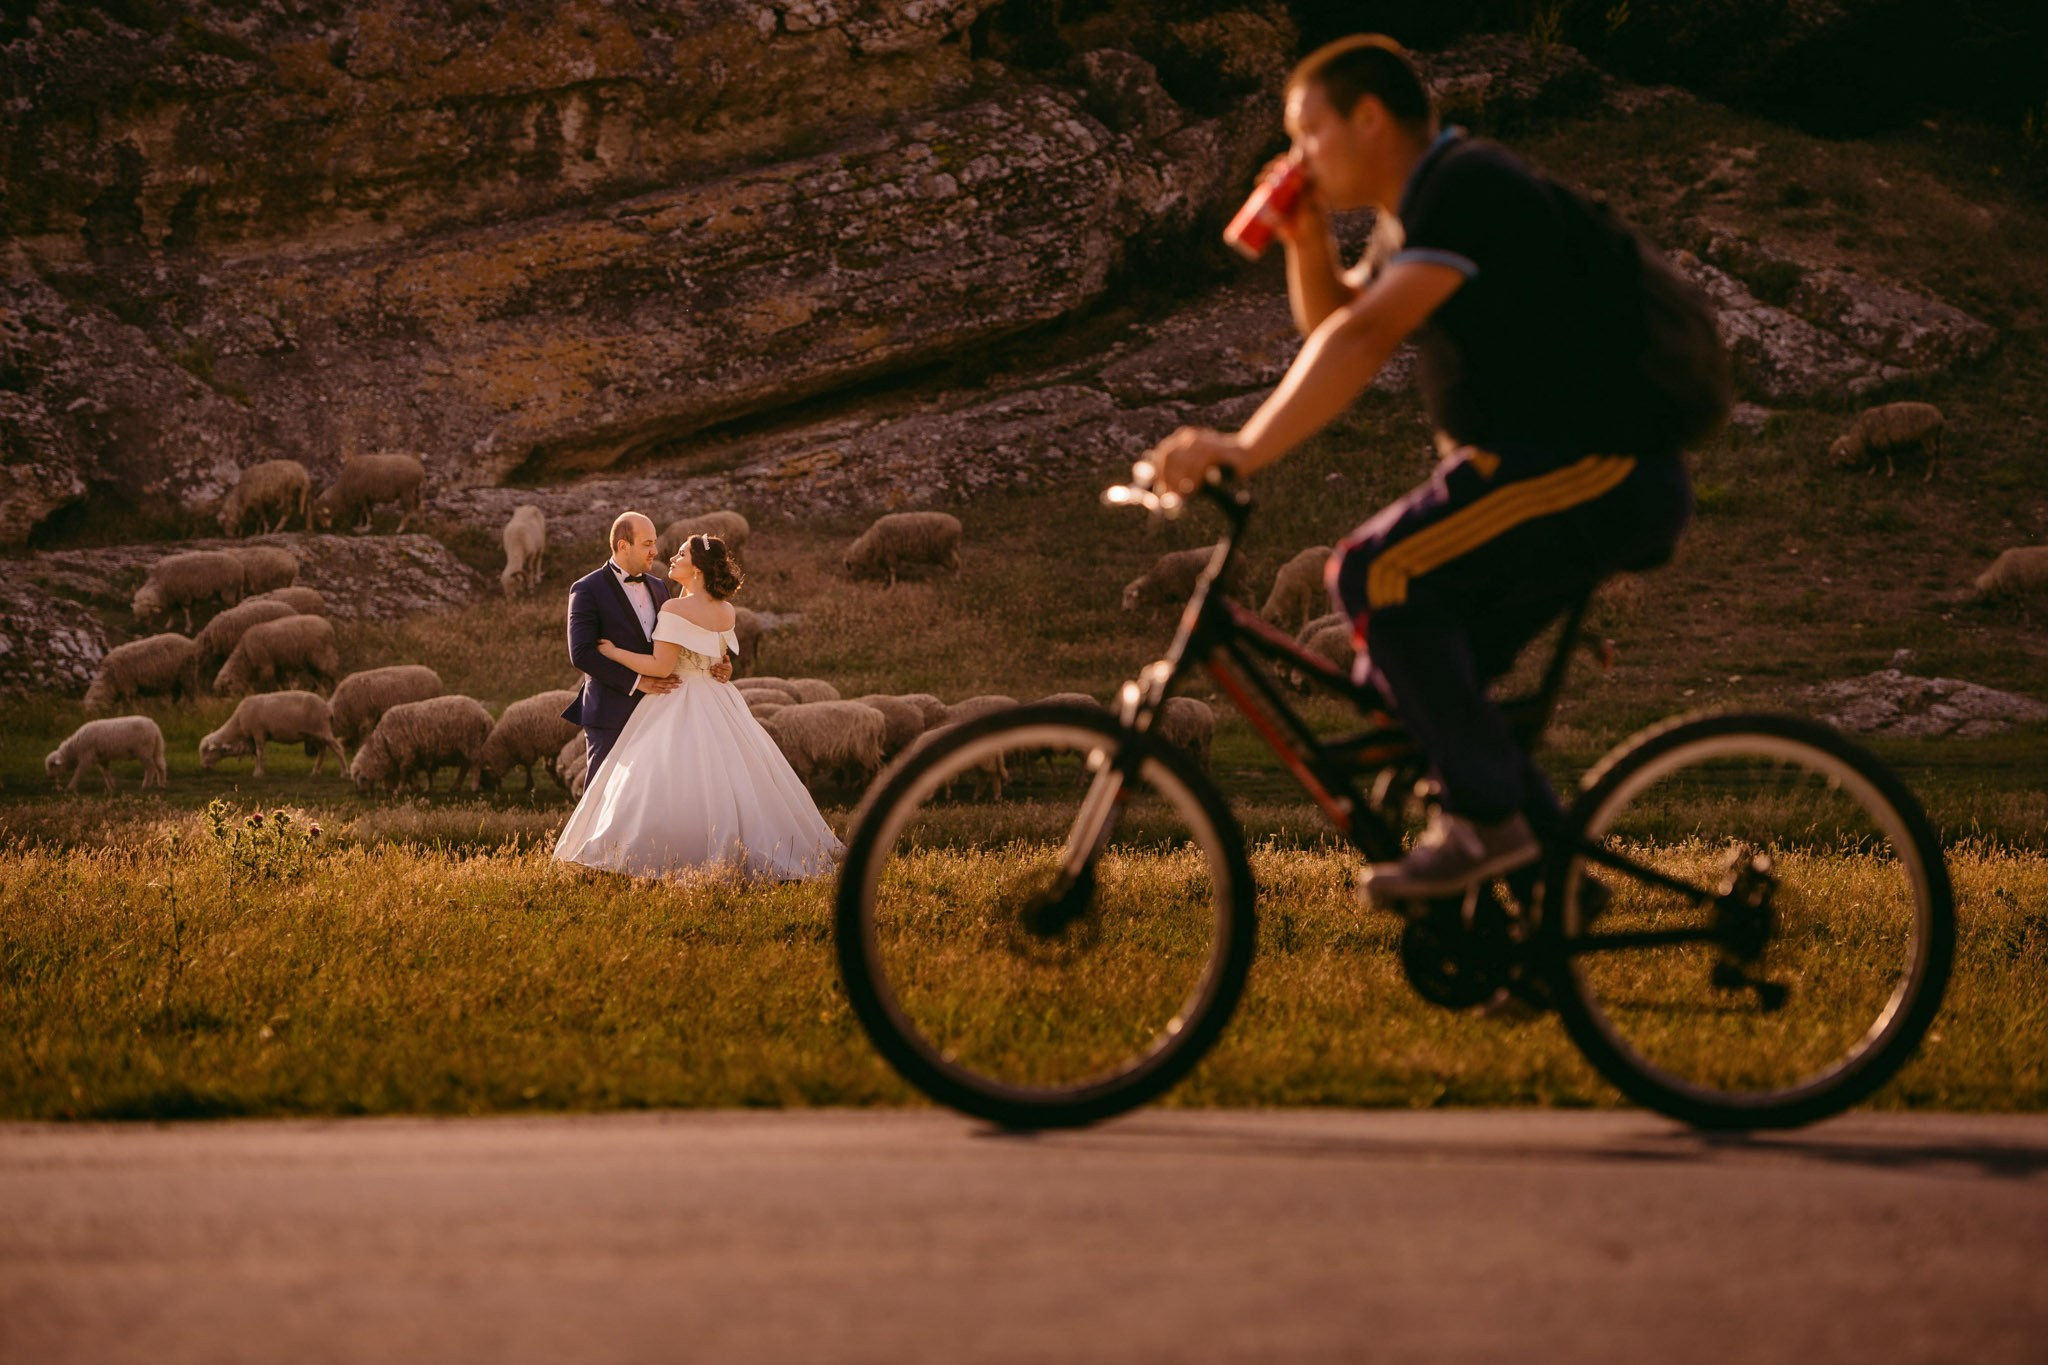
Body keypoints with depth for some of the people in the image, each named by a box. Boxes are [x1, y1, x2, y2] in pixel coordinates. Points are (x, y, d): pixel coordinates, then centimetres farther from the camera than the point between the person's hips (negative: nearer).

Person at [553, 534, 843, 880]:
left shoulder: (675, 609, -15)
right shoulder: (726, 612, 6)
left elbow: (661, 666, -18)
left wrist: (614, 652, -6)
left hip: (680, 708, -7)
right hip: (719, 707, 7)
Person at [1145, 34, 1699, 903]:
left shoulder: (1471, 188, -15)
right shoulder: (1415, 212, 17)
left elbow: (1365, 338, -27)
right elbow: (1331, 320, 26)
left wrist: (1245, 451, -32)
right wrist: (1306, 237, 7)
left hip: (1597, 470, -10)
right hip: (1559, 470, 10)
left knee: (1375, 577, -21)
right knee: (1411, 680, 8)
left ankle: (1488, 816, -16)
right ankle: (1540, 870, 14)